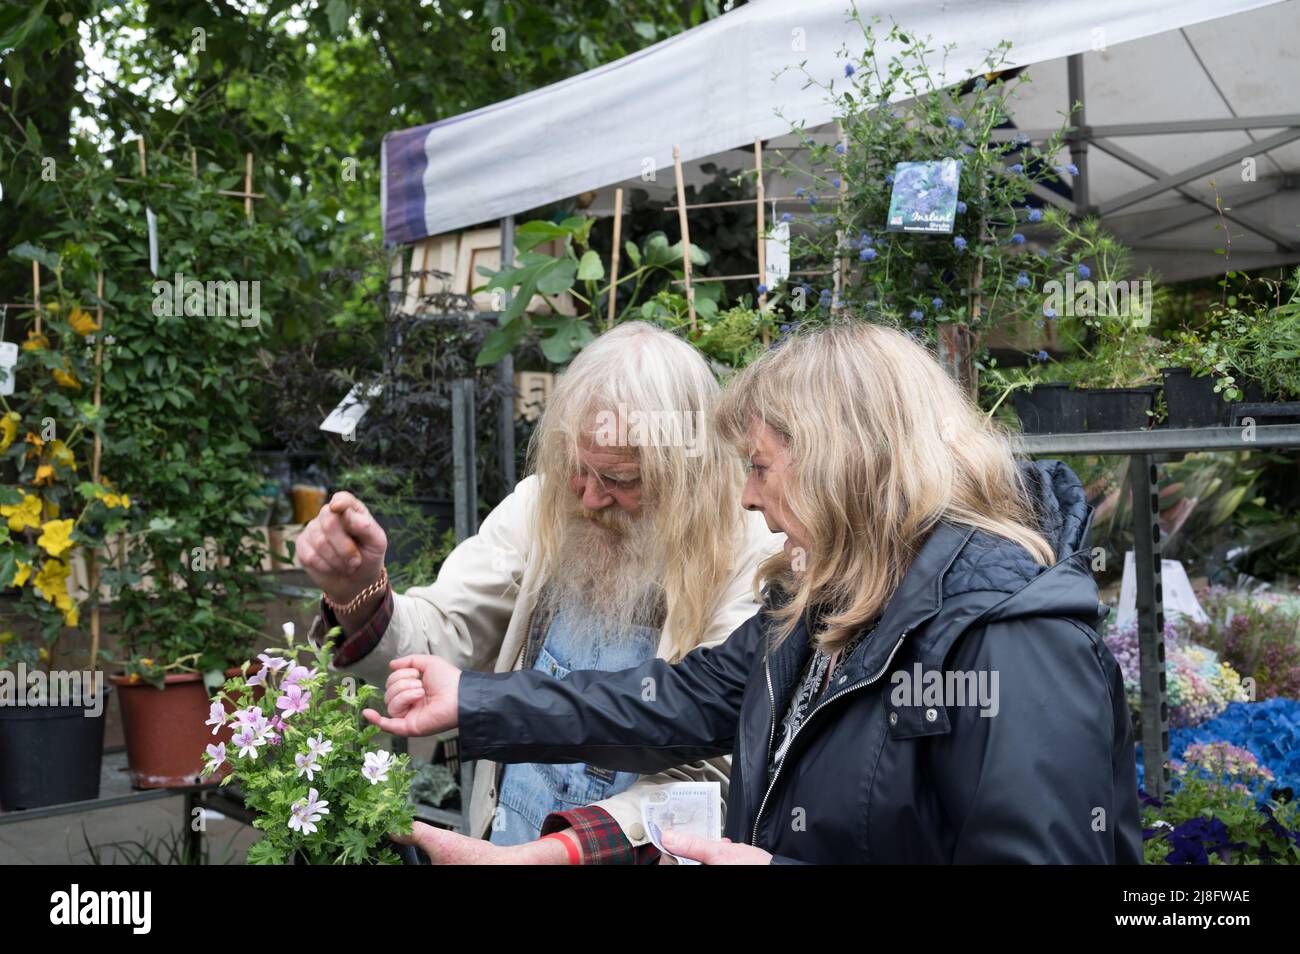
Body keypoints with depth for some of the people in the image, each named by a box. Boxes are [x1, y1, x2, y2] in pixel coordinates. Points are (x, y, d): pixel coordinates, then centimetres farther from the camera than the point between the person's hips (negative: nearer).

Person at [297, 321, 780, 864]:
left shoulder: (748, 565, -15)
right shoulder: (541, 505, -1)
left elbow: (704, 778, -14)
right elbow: (440, 642, 2)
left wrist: (539, 855, -23)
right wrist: (356, 594, -19)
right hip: (504, 838, 2)